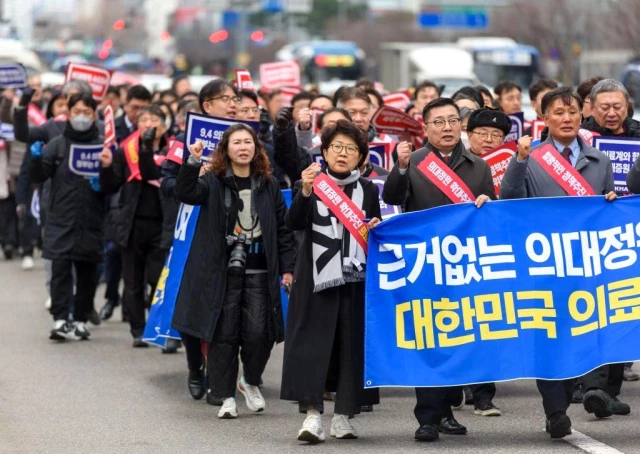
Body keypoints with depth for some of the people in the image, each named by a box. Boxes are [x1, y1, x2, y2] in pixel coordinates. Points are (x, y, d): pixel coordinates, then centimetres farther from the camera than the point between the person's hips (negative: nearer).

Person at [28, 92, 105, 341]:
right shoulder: (57, 144, 6)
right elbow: (37, 177, 2)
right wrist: (36, 159, -16)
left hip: (91, 222, 1)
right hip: (61, 220, -1)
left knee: (87, 273, 6)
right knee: (60, 269, -8)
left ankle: (80, 320, 15)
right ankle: (60, 320, -10)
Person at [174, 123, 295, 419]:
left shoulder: (268, 185, 9)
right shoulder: (213, 182, 2)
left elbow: (283, 228, 11)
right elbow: (186, 194, -17)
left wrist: (287, 267, 6)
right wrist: (192, 163, -32)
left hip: (258, 272, 1)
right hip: (222, 270, -1)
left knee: (259, 333, -6)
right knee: (223, 334, 0)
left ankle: (250, 381, 22)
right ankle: (227, 396, 11)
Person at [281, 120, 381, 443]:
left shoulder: (368, 190, 11)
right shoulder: (310, 184, 4)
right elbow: (293, 223, -11)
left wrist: (376, 229, -5)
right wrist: (305, 192, -27)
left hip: (356, 278, 2)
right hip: (317, 276, -2)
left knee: (352, 344, 1)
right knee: (312, 343, -10)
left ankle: (343, 415, 8)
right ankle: (312, 414, -13)